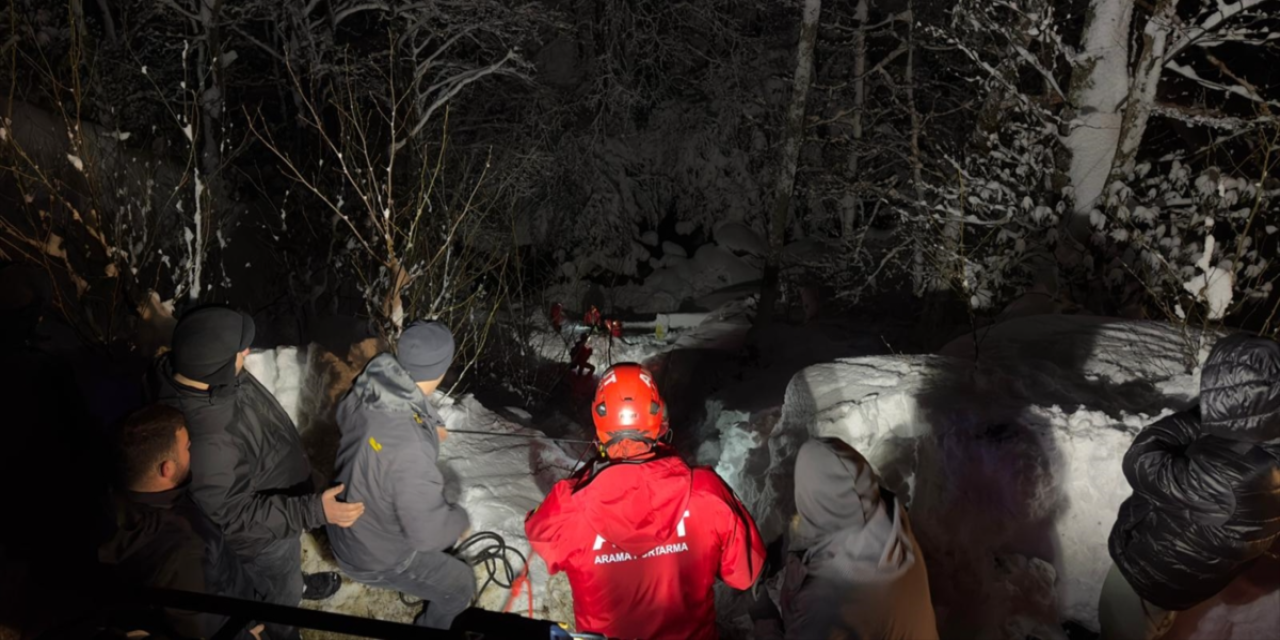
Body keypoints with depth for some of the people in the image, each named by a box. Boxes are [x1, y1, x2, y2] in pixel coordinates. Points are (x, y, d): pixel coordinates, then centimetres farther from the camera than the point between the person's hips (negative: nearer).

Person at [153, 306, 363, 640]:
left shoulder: (194, 373, -18)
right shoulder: (206, 439, -46)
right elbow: (237, 516, -33)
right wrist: (315, 510, -38)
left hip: (276, 497, 7)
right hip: (261, 534, -7)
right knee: (281, 593, 25)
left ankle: (295, 584, 68)